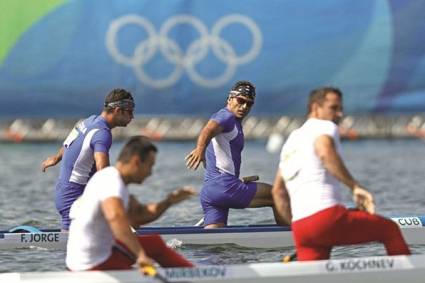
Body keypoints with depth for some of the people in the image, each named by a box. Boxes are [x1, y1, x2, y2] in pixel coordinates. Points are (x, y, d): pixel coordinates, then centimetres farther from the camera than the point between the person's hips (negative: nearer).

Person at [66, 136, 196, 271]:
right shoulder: (111, 182, -23)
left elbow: (139, 216, 18)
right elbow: (116, 217, -42)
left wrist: (168, 202, 5)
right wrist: (141, 255, -44)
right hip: (91, 265, -11)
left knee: (155, 243, 18)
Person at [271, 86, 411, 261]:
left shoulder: (292, 138, 28)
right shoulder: (325, 127, 4)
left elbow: (278, 191, 29)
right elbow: (325, 152, -21)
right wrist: (355, 187, -20)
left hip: (299, 228, 7)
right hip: (327, 216, -7)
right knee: (390, 230, 8)